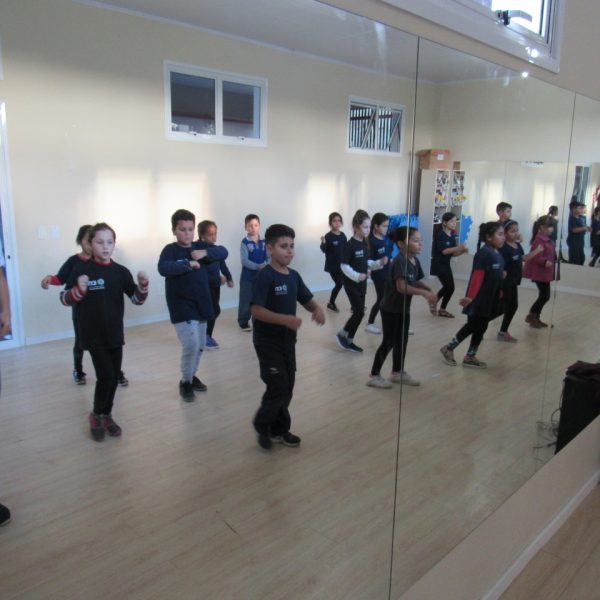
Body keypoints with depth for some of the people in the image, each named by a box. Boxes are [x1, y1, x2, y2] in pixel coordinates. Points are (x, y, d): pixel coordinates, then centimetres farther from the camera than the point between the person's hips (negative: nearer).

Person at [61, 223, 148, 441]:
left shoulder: (120, 271, 1)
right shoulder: (81, 269, -8)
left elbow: (137, 299, 0)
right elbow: (65, 299, -4)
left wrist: (143, 285, -20)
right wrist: (79, 290, -24)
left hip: (115, 333, 4)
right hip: (93, 334, -4)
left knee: (114, 377, 10)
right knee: (106, 375, -11)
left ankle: (106, 415, 30)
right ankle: (96, 415, 13)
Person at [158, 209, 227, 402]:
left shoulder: (200, 247, 5)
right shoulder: (170, 250, -10)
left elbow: (223, 252, -5)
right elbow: (163, 268, -28)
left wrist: (206, 253, -21)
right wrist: (188, 264, -28)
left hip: (201, 305, 6)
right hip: (182, 308, -6)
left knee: (200, 346, 16)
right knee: (191, 345, -13)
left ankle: (192, 376, 37)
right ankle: (185, 383, 8)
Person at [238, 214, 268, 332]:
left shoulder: (263, 242, 2)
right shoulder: (245, 243, -11)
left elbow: (268, 257, 2)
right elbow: (244, 261, -19)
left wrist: (266, 265, -20)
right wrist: (258, 266, -28)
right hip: (248, 277, -4)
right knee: (246, 301, 5)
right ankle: (243, 322, 20)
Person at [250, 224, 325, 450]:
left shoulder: (294, 276, 5)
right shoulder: (265, 276, -17)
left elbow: (308, 301, 14)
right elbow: (256, 310, -24)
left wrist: (317, 309, -9)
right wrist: (285, 319, -34)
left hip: (288, 340, 7)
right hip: (268, 342, -7)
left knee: (287, 388, 13)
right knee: (278, 387, -6)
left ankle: (279, 429, 29)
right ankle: (262, 425, 18)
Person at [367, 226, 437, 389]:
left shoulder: (415, 261, 3)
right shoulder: (400, 261, -24)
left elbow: (417, 282, 10)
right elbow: (402, 286, -33)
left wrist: (429, 290, -9)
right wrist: (424, 293, -31)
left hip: (404, 308, 9)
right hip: (390, 308, -8)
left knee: (402, 340, 16)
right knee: (389, 342, -1)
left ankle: (398, 372, 31)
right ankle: (374, 375, 10)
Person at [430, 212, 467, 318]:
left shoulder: (453, 236, 8)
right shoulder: (440, 235, -15)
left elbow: (453, 253, 8)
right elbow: (444, 251, -25)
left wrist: (462, 251, -11)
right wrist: (458, 247, -31)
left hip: (446, 264, 8)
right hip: (438, 264, -8)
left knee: (450, 287, 7)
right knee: (448, 286, -13)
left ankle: (442, 310, 18)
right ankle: (433, 301, 8)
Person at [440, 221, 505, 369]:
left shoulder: (497, 254, 9)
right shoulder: (484, 253, -18)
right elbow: (477, 277, -22)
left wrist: (499, 294, 19)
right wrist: (470, 297, -24)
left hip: (489, 300, 9)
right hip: (478, 299, -9)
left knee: (481, 328, 12)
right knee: (472, 326, -1)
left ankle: (470, 357, 22)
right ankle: (448, 348, 14)